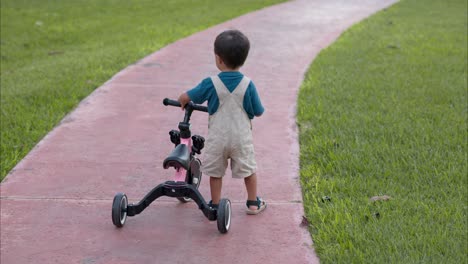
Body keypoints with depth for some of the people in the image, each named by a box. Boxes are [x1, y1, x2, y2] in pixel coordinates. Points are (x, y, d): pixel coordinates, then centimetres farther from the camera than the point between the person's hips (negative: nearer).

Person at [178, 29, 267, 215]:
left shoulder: (211, 83, -13)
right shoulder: (248, 84, -11)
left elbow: (185, 97, -4)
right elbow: (258, 112, -2)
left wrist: (183, 102, 19)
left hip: (217, 138, -1)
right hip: (242, 138, 1)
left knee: (215, 172, 15)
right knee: (249, 170, 18)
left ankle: (215, 205, 21)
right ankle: (253, 203, 26)